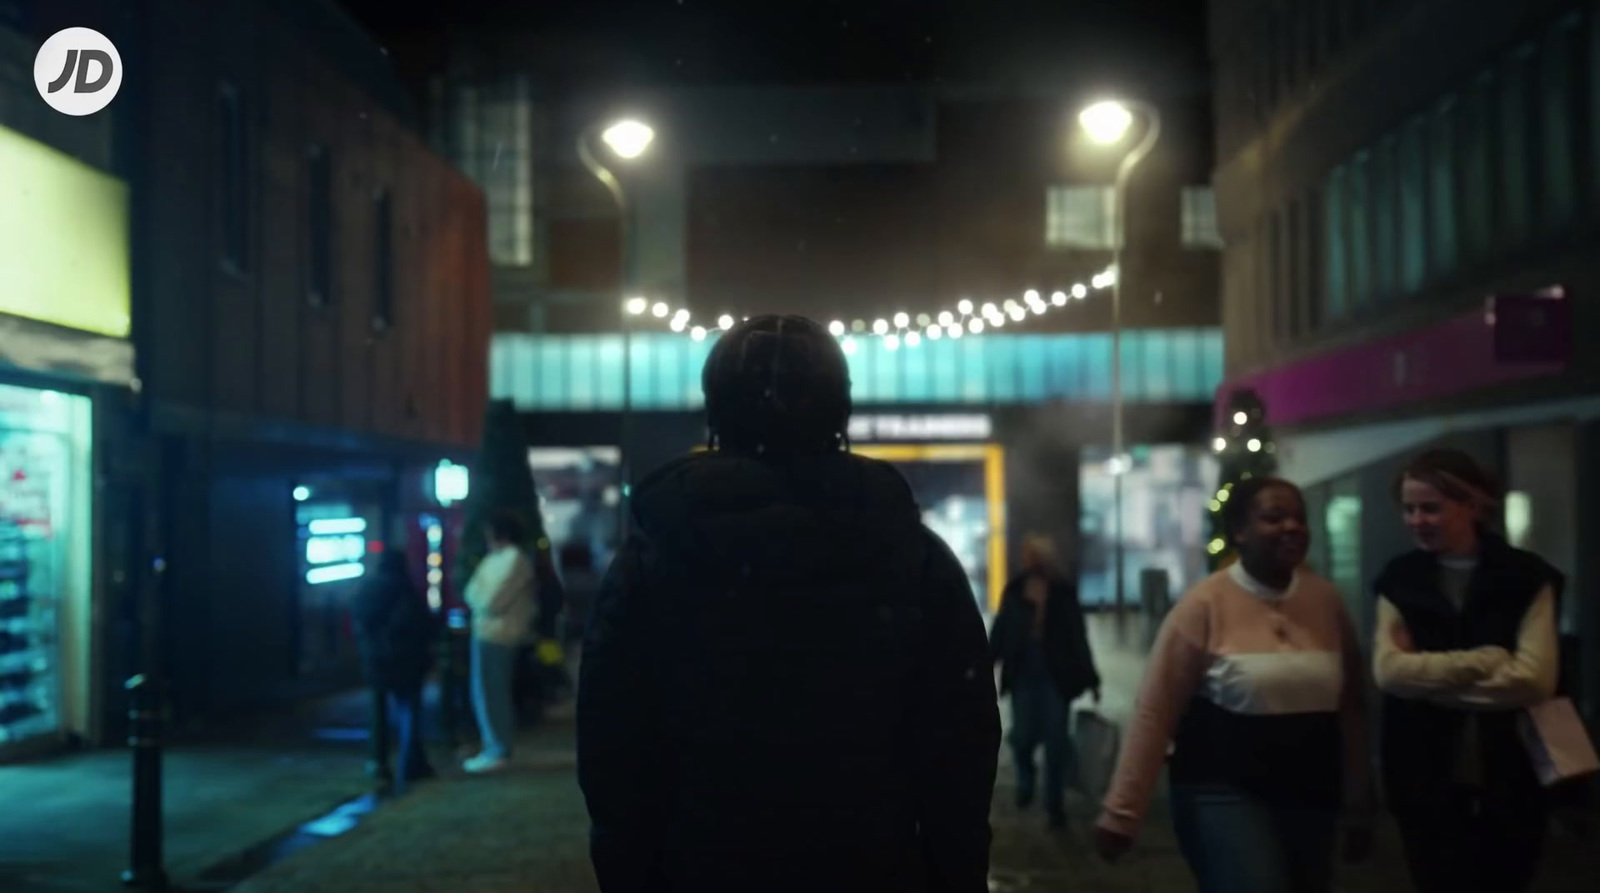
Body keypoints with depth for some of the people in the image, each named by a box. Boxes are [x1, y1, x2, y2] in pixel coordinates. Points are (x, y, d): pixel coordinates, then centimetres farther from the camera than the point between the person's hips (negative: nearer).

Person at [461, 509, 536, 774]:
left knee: (490, 694, -7)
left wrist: (475, 593, -2)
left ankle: (497, 752, -2)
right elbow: (474, 594, 16)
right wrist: (478, 597, -4)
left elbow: (490, 602, -19)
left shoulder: (513, 559, -15)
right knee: (495, 694, 14)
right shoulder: (498, 557, 16)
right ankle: (497, 747, 21)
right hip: (488, 632, 10)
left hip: (495, 634, -10)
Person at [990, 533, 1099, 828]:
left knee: (1056, 740, 1)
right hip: (1023, 671, 1)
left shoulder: (1063, 591, -1)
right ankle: (1025, 779, 31)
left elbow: (1078, 635, 1)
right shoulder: (1015, 588, 2)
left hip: (1056, 673, -1)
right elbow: (1001, 630, 2)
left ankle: (1055, 804, 12)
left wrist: (1090, 678, 1)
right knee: (1023, 735, -1)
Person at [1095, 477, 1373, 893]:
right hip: (1225, 795, -5)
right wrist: (1122, 811, -11)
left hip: (1310, 799, 5)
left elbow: (1349, 707, 11)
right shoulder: (1205, 604, -9)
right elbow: (1155, 712, -9)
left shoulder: (1326, 600, 4)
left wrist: (1359, 804, 13)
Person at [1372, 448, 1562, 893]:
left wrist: (1428, 679, -11)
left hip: (1508, 778, -1)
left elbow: (1535, 678, -14)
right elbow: (1388, 669, -10)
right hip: (1424, 777, 1)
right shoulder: (1399, 579, 4)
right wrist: (1486, 661, -14)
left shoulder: (1527, 577, -2)